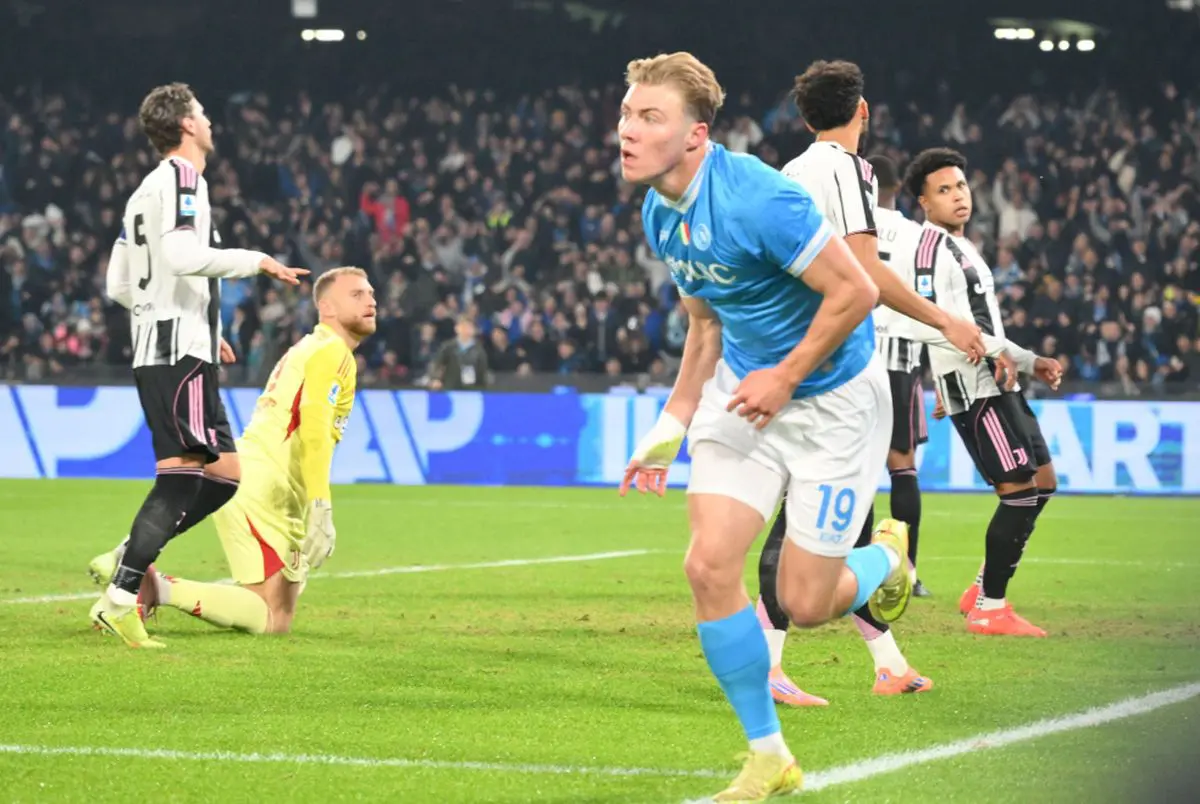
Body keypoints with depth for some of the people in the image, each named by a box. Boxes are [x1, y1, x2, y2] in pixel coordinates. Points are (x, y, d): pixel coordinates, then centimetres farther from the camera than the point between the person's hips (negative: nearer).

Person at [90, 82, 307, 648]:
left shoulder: (144, 191, 21)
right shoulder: (181, 178, -7)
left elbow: (118, 287, 22)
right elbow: (184, 256, -23)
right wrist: (257, 261, -13)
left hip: (156, 352, 10)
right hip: (181, 353, -10)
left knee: (224, 475, 9)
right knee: (180, 475, -14)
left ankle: (126, 560, 3)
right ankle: (120, 598, -20)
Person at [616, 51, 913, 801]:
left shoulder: (756, 199, -27)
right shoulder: (660, 216, -1)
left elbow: (856, 291, -24)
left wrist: (785, 378, -19)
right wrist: (672, 426, 12)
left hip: (832, 400, -7)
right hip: (742, 390, 7)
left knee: (804, 604, -4)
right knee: (710, 565, -9)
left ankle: (888, 558, 34)